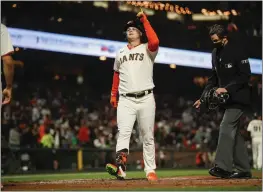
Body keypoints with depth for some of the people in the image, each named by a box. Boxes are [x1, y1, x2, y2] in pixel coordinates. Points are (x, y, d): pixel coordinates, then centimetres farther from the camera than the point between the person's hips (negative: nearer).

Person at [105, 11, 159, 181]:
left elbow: (155, 42, -19)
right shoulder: (120, 53, 19)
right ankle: (120, 168, -27)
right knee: (123, 133, -14)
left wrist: (145, 20, -11)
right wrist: (113, 95, 21)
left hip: (146, 98, -2)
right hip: (125, 100, 2)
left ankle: (150, 170, 8)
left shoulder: (147, 49, 4)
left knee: (148, 136, 2)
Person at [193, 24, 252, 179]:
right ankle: (244, 170, 13)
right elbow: (214, 78, 19)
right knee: (234, 132, 8)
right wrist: (203, 97, 13)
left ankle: (223, 167, -22)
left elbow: (245, 75, -16)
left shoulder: (238, 50, -12)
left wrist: (227, 88, -23)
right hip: (227, 99, 9)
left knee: (226, 128, -18)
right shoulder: (216, 52, 13)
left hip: (238, 98, -9)